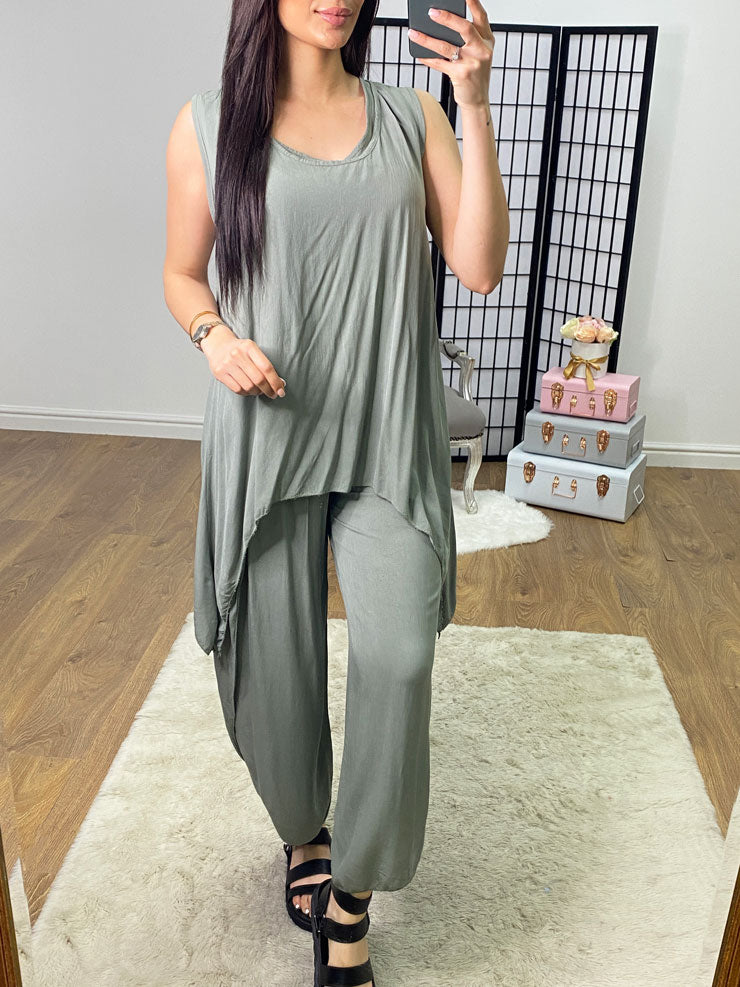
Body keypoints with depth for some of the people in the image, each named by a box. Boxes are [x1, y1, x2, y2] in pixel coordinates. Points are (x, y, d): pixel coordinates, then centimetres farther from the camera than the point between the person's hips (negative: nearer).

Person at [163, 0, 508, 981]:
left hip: (388, 438, 1)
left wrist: (474, 105, -10)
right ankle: (304, 833, 40)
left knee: (398, 656, -15)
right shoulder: (210, 123, 2)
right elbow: (183, 274, 10)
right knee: (274, 663, 9)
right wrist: (215, 335, -12)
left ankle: (354, 887, 10)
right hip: (266, 434, 0)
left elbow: (480, 267, -4)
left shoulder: (410, 116, 6)